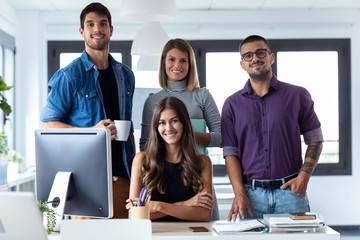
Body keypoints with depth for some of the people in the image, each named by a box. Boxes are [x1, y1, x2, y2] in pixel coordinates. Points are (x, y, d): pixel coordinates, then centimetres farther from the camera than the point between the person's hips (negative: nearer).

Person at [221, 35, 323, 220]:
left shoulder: (297, 95, 6)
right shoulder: (232, 104, 8)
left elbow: (315, 139, 8)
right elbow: (230, 151, 3)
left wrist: (304, 176, -7)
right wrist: (239, 193, -8)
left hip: (290, 191, 0)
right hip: (252, 193, 1)